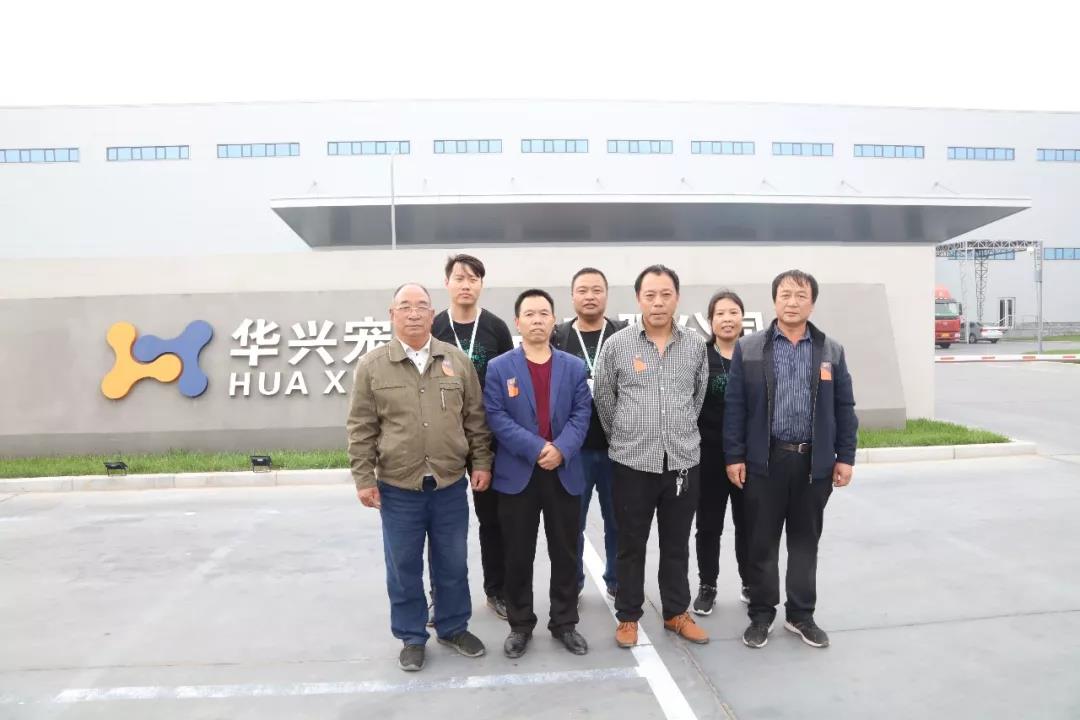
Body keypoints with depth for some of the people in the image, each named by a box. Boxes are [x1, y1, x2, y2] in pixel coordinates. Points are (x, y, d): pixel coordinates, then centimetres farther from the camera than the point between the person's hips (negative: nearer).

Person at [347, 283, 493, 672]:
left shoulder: (457, 360, 1)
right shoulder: (372, 366, -4)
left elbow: (476, 418, 5)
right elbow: (361, 429, -2)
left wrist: (481, 462, 1)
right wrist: (363, 478, -4)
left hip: (451, 484, 2)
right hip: (397, 488, -1)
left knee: (453, 563, 15)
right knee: (404, 567, 12)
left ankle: (453, 628, 35)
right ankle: (412, 637, 30)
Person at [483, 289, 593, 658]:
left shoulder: (575, 367, 7)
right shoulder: (499, 368, 1)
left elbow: (581, 414, 0)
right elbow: (496, 417, -7)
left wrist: (561, 449, -17)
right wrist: (536, 448, -18)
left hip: (565, 474, 2)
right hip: (517, 475, -1)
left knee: (565, 554, 10)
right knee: (518, 556, 8)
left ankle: (565, 623, 27)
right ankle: (520, 626, 24)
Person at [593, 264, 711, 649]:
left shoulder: (696, 345, 2)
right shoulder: (617, 344, -6)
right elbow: (603, 399, 4)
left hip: (683, 461, 2)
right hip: (632, 462, -2)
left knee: (676, 545, 15)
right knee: (631, 545, 10)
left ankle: (677, 613, 31)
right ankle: (628, 616, 25)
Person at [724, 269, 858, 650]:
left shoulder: (831, 350, 6)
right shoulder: (749, 348, 0)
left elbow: (844, 408, 8)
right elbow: (735, 406, -2)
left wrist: (845, 456, 3)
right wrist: (734, 456, -6)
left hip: (815, 461, 2)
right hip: (764, 460, -2)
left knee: (805, 542, 13)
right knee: (762, 543, 7)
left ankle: (801, 614, 27)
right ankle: (761, 614, 22)